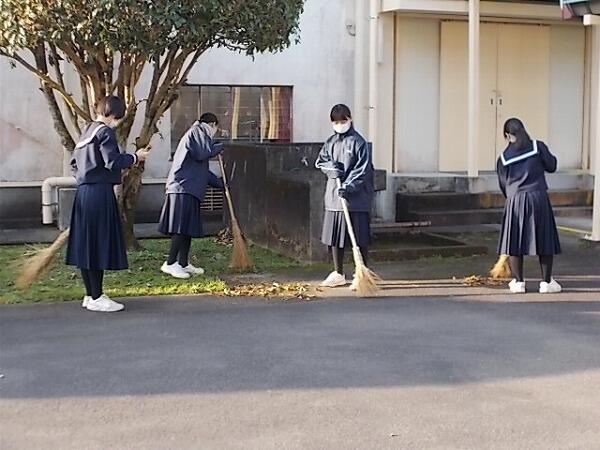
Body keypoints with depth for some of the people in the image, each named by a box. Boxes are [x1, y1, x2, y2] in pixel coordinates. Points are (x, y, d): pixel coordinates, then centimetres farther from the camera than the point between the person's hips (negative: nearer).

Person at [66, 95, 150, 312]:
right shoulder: (105, 132, -10)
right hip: (100, 193, -9)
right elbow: (113, 162, -19)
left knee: (85, 245, 11)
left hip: (83, 192, 9)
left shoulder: (87, 131, 17)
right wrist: (135, 157, -6)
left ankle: (90, 295, 18)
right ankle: (96, 298, 0)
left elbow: (75, 162, 21)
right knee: (99, 245, -4)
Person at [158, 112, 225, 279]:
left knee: (189, 228, 11)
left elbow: (203, 171, 32)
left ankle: (183, 264, 15)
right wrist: (220, 147, -1)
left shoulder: (197, 133, 28)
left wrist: (220, 183, 36)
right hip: (184, 188, -10)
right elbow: (202, 153, -17)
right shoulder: (198, 131, -2)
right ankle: (170, 263, -15)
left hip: (190, 189, 10)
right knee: (182, 228, -13)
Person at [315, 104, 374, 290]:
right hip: (333, 197, 6)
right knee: (334, 237, 12)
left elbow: (362, 170, -13)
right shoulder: (331, 142, 12)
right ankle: (338, 274, 25)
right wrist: (331, 167, -5)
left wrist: (348, 187, -23)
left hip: (356, 199, -6)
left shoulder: (358, 142, -7)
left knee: (360, 239, -3)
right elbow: (320, 161, 18)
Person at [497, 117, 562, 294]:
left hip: (515, 200, 1)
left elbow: (503, 185, 8)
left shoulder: (503, 158, 3)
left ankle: (518, 282, 11)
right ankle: (546, 282, 11)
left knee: (515, 242, 9)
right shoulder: (538, 147, -2)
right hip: (538, 197, -1)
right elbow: (551, 166, 6)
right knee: (545, 241, 9)